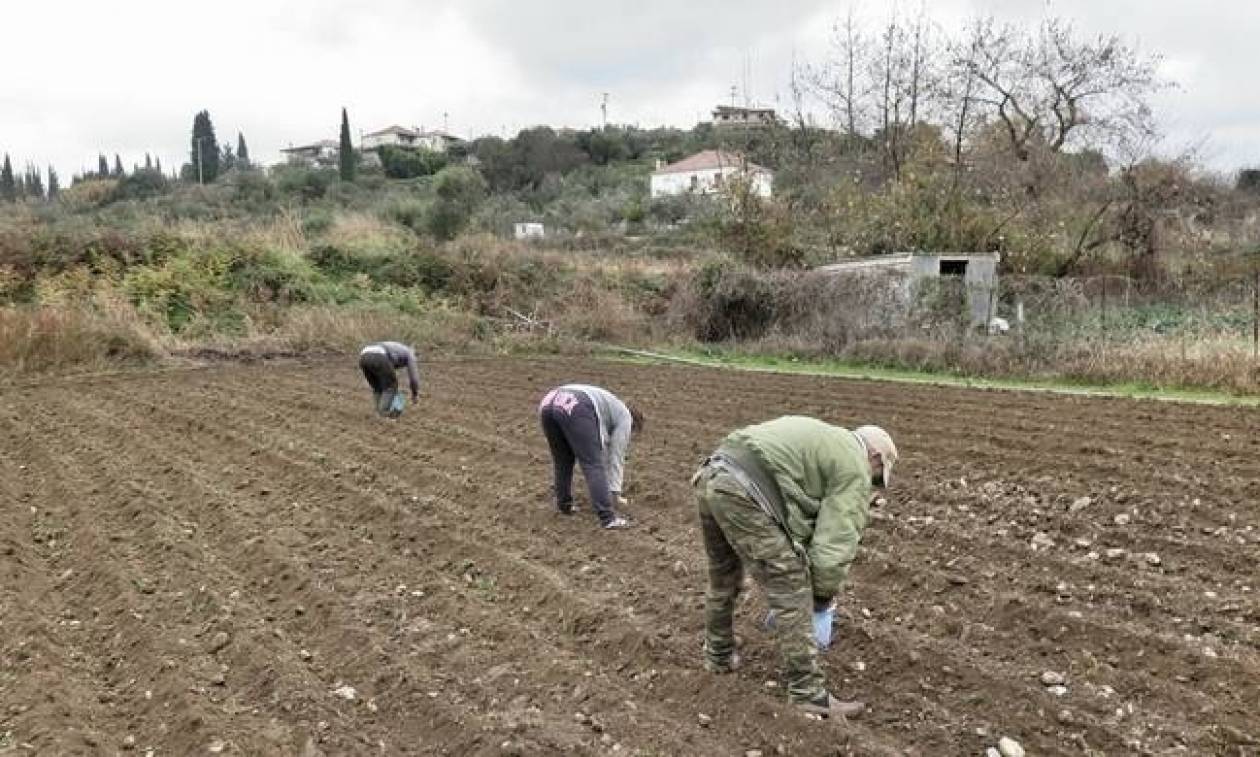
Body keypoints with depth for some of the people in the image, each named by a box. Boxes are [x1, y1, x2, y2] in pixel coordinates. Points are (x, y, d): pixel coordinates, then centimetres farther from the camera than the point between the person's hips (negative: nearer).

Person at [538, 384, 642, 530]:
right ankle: (608, 517, -7)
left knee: (562, 460, 24)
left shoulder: (604, 413, 40)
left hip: (548, 404, 8)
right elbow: (616, 458, 14)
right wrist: (615, 494, 18)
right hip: (576, 409, -8)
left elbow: (602, 452, 44)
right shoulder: (624, 417, 20)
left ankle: (564, 505, 32)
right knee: (593, 464, -4)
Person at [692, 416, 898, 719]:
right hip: (744, 495, -9)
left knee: (723, 580, 27)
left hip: (711, 478, 10)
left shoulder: (824, 438, 31)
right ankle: (808, 694, 7)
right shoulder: (854, 469, 5)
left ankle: (719, 656, 44)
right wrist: (823, 596, 14)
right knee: (792, 593, 0)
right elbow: (837, 543, 0)